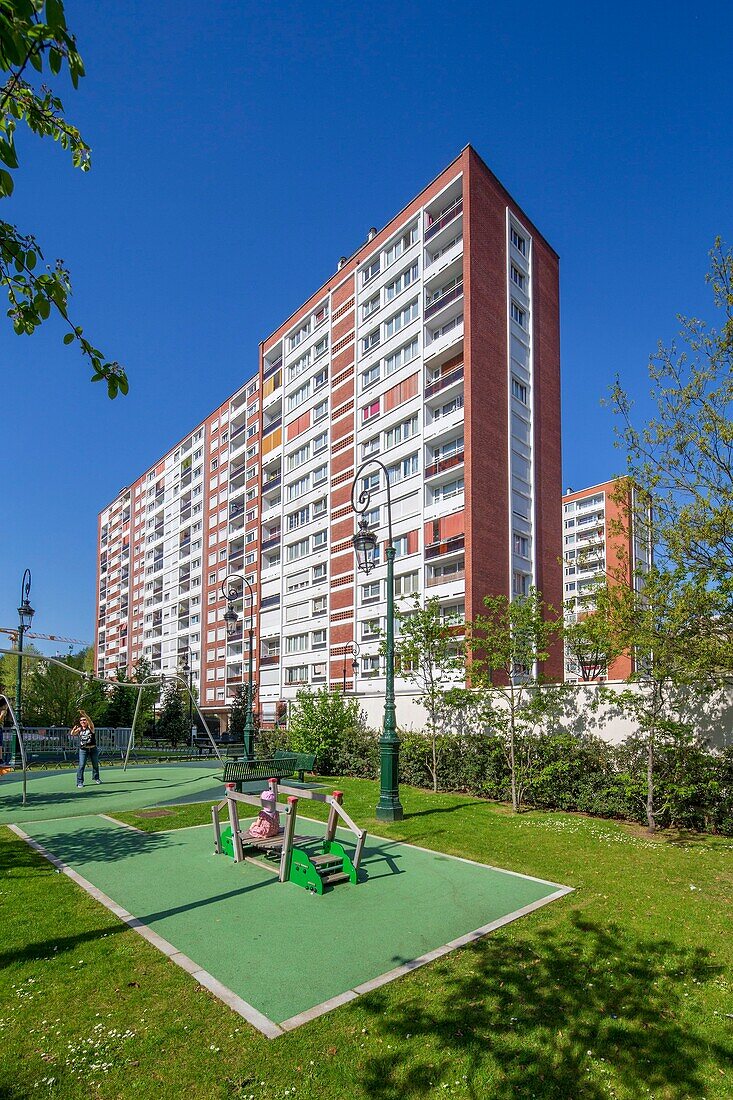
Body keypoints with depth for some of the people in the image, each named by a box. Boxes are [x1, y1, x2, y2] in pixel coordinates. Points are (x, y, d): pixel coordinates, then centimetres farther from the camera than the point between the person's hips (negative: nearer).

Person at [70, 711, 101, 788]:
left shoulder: (90, 727, -3)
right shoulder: (79, 729, 6)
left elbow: (89, 720, -22)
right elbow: (72, 734, -7)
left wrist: (84, 714, -39)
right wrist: (74, 729, -29)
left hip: (93, 749, 0)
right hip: (83, 750, 0)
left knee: (95, 764, 14)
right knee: (81, 765, -9)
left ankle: (96, 778, 35)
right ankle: (80, 782, -4)